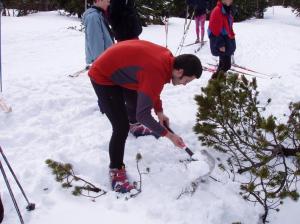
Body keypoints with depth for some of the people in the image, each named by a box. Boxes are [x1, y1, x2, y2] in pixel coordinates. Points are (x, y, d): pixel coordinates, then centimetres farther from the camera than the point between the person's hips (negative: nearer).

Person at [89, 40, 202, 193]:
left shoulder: (167, 59, -9)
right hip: (103, 77, -10)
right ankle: (116, 171, 5)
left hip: (118, 71, 10)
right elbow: (143, 115, -32)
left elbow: (152, 88, 11)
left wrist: (159, 112, 6)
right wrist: (168, 135, -23)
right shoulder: (156, 73, -35)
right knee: (121, 127, -14)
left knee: (136, 103, 32)